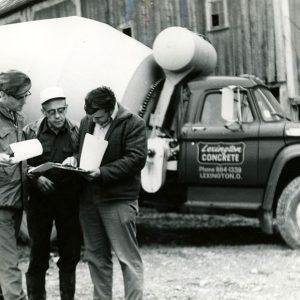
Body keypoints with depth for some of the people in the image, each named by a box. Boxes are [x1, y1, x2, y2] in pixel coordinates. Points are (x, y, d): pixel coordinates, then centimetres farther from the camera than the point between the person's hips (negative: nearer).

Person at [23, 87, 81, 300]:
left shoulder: (76, 132, 1)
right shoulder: (31, 132, -1)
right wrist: (36, 178, -14)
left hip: (69, 199, 1)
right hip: (39, 198, -1)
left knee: (70, 254, 6)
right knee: (38, 252, 2)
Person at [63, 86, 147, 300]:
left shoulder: (134, 124, -8)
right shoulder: (86, 122, 13)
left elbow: (136, 159, -15)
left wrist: (102, 172, -20)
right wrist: (74, 159, 1)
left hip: (119, 200, -7)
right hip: (89, 199, 7)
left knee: (128, 257, -5)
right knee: (96, 256, 13)